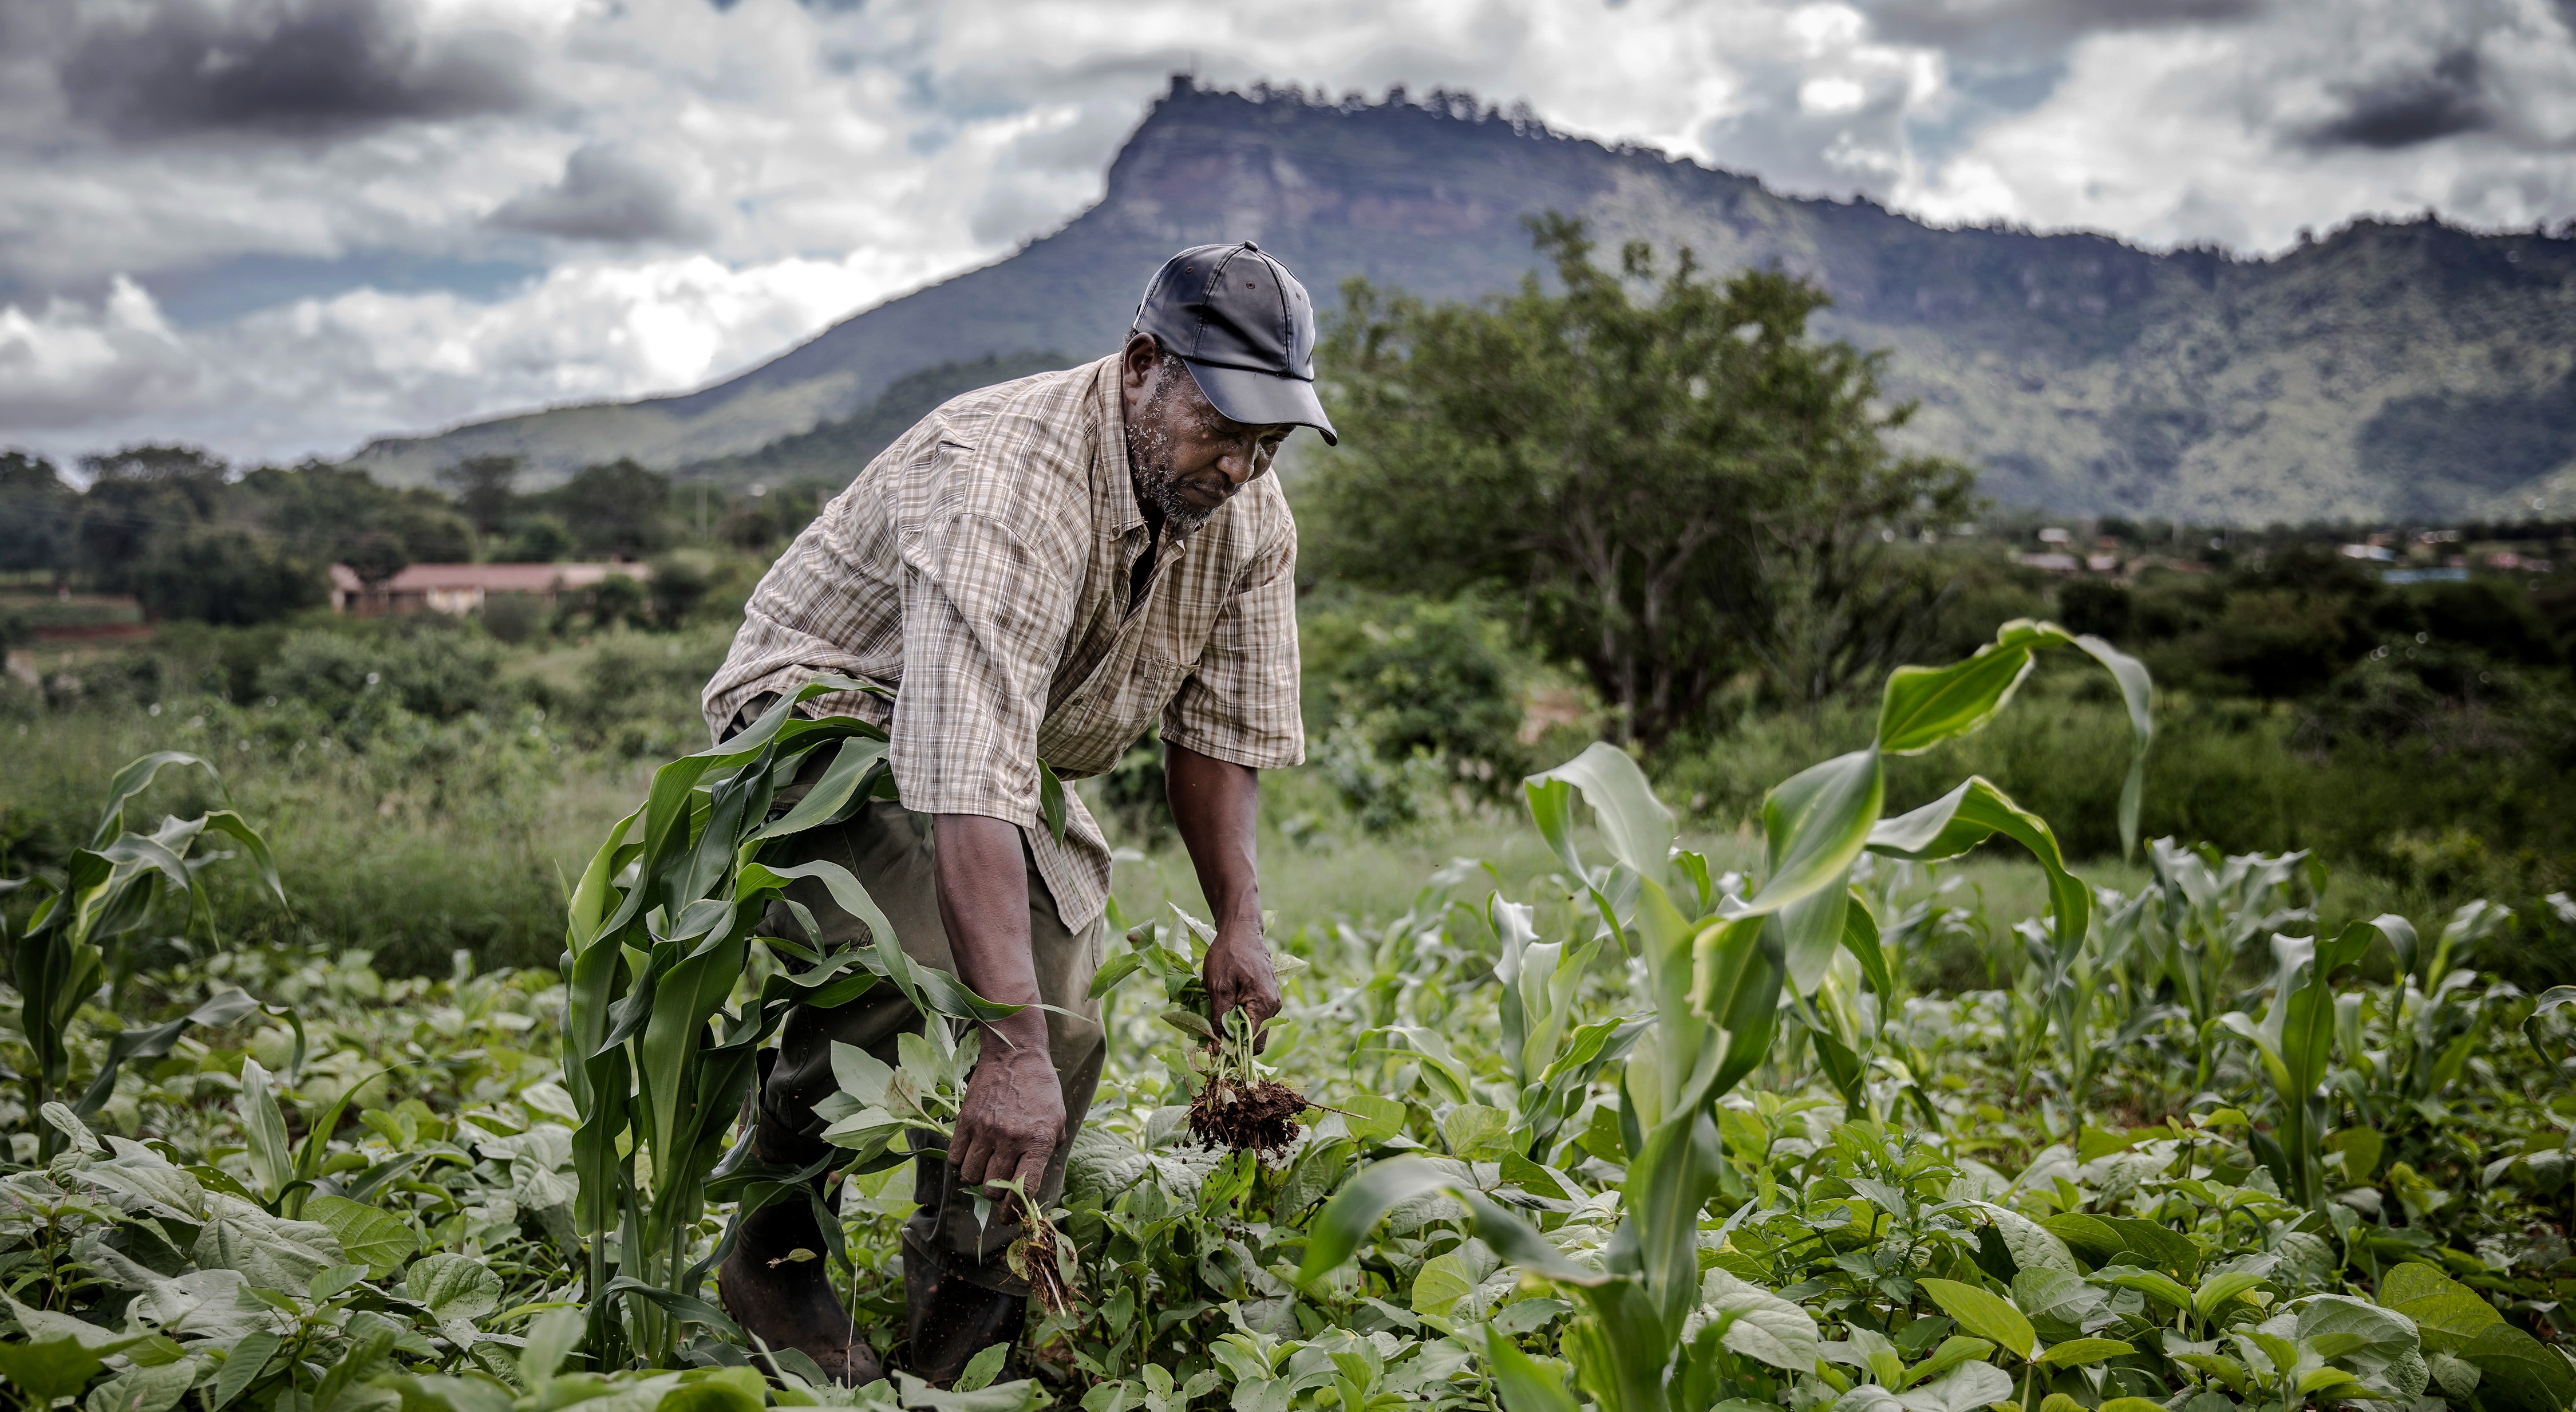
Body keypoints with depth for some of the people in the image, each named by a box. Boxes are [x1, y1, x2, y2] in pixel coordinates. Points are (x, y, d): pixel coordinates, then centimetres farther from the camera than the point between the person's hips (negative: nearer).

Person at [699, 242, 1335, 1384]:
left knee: (1063, 1023, -10)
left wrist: (1238, 925, -4)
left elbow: (1218, 727, 2)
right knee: (920, 961, -33)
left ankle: (958, 1348, 9)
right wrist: (1009, 1051, -49)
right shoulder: (1008, 480, -37)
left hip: (1024, 756, 7)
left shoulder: (1247, 517, -12)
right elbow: (969, 792, -45)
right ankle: (776, 1249, -9)